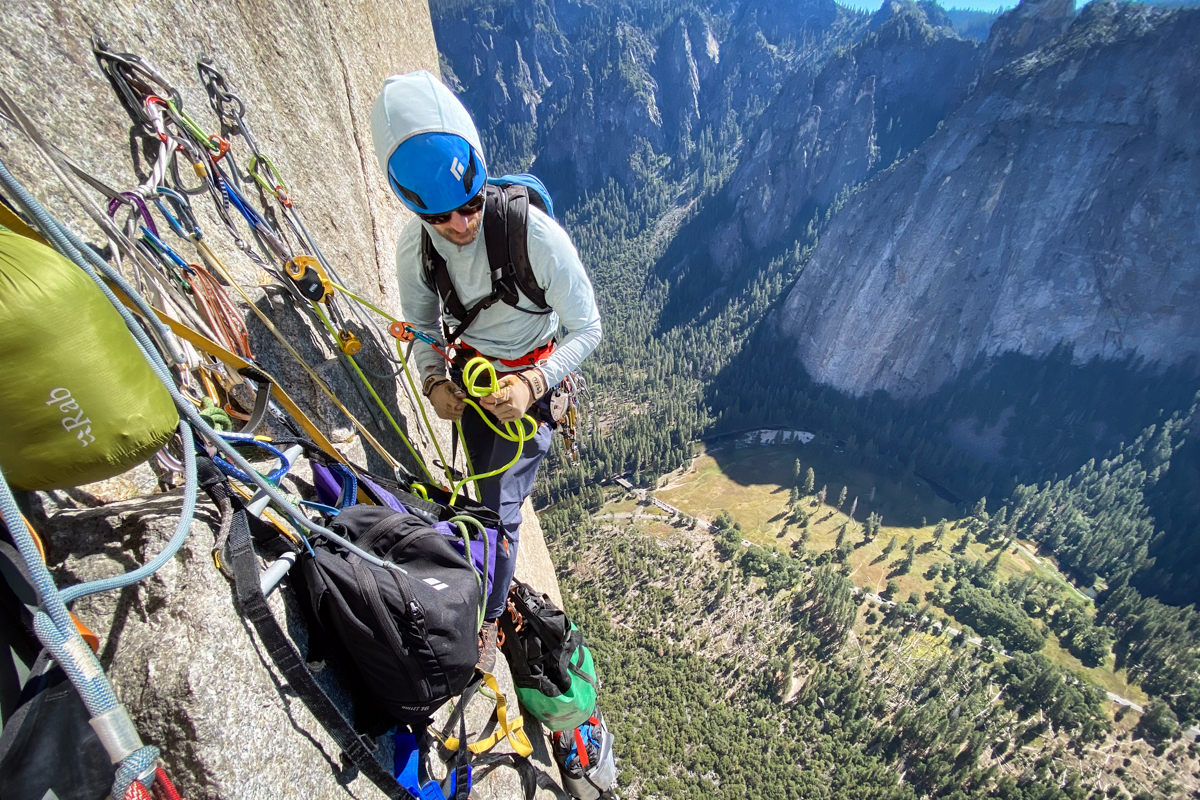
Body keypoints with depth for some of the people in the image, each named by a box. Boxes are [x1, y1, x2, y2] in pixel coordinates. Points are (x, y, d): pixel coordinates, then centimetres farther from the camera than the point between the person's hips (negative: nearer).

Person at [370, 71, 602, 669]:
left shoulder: (536, 235, -30)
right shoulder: (414, 246, -15)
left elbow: (586, 328, -21)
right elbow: (422, 326, 2)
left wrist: (533, 384, -35)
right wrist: (433, 382, -18)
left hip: (527, 382, -4)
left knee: (500, 512, -5)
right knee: (491, 490, 24)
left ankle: (488, 621, 20)